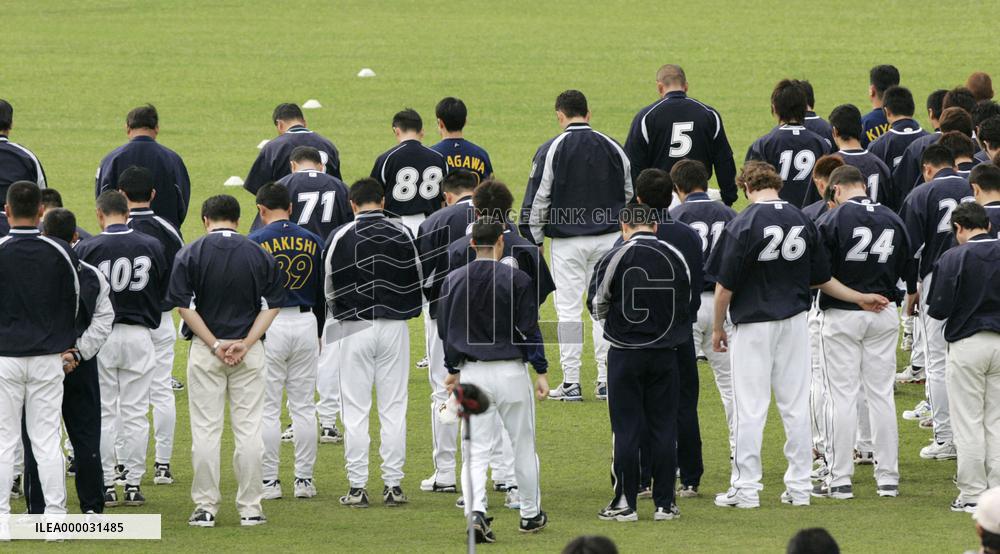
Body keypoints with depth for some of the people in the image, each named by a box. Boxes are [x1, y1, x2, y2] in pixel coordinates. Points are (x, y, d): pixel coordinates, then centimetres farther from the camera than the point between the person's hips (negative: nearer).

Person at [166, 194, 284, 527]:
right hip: (249, 352, 1)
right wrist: (246, 343, -8)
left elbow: (183, 305, -9)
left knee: (205, 431, 3)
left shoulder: (190, 254, -4)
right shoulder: (260, 255, 2)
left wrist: (215, 344, -9)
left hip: (205, 350, -1)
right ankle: (250, 509, 5)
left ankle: (205, 508, 3)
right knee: (249, 429, 5)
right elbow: (273, 305, -3)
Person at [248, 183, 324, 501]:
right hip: (305, 324, 4)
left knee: (267, 409, 2)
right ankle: (304, 479, 11)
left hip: (267, 325, -4)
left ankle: (269, 481, 2)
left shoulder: (254, 242, -8)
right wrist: (320, 333, 21)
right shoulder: (312, 242, 4)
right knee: (304, 406, 9)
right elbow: (323, 291, 11)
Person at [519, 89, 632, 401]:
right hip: (609, 239, 3)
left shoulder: (552, 150, -7)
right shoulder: (612, 148, 5)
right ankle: (606, 381, 7)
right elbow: (630, 195, 14)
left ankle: (571, 382, -2)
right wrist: (628, 237, 27)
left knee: (568, 310, 0)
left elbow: (538, 199, -6)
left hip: (567, 241, -3)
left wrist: (533, 240, 2)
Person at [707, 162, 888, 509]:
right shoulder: (802, 221, 2)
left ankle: (746, 489, 1)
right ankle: (799, 487, 12)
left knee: (750, 408, -1)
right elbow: (821, 278, 11)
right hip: (794, 322, 5)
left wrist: (718, 328, 0)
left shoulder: (743, 225, -14)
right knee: (796, 406, 9)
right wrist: (859, 298, 25)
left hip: (753, 325, -5)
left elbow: (725, 285, -12)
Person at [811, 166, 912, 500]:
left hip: (842, 315, -4)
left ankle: (840, 479, -1)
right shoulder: (892, 220, 4)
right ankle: (888, 478, 10)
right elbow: (909, 271, 10)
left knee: (843, 395, -1)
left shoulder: (832, 221, -11)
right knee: (882, 394, 10)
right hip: (885, 316, 4)